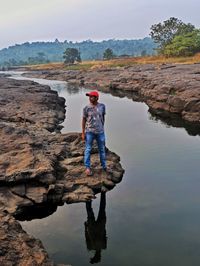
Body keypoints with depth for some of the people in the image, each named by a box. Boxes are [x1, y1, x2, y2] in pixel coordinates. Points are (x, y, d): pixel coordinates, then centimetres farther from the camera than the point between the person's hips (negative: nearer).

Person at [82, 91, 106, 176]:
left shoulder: (102, 106, -3)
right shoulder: (86, 108, -8)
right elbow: (84, 120, -2)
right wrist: (83, 133, -3)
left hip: (100, 132, 2)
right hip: (89, 131, -2)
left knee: (102, 149, 13)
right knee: (88, 150, 4)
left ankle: (104, 166, 28)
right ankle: (87, 167, 15)